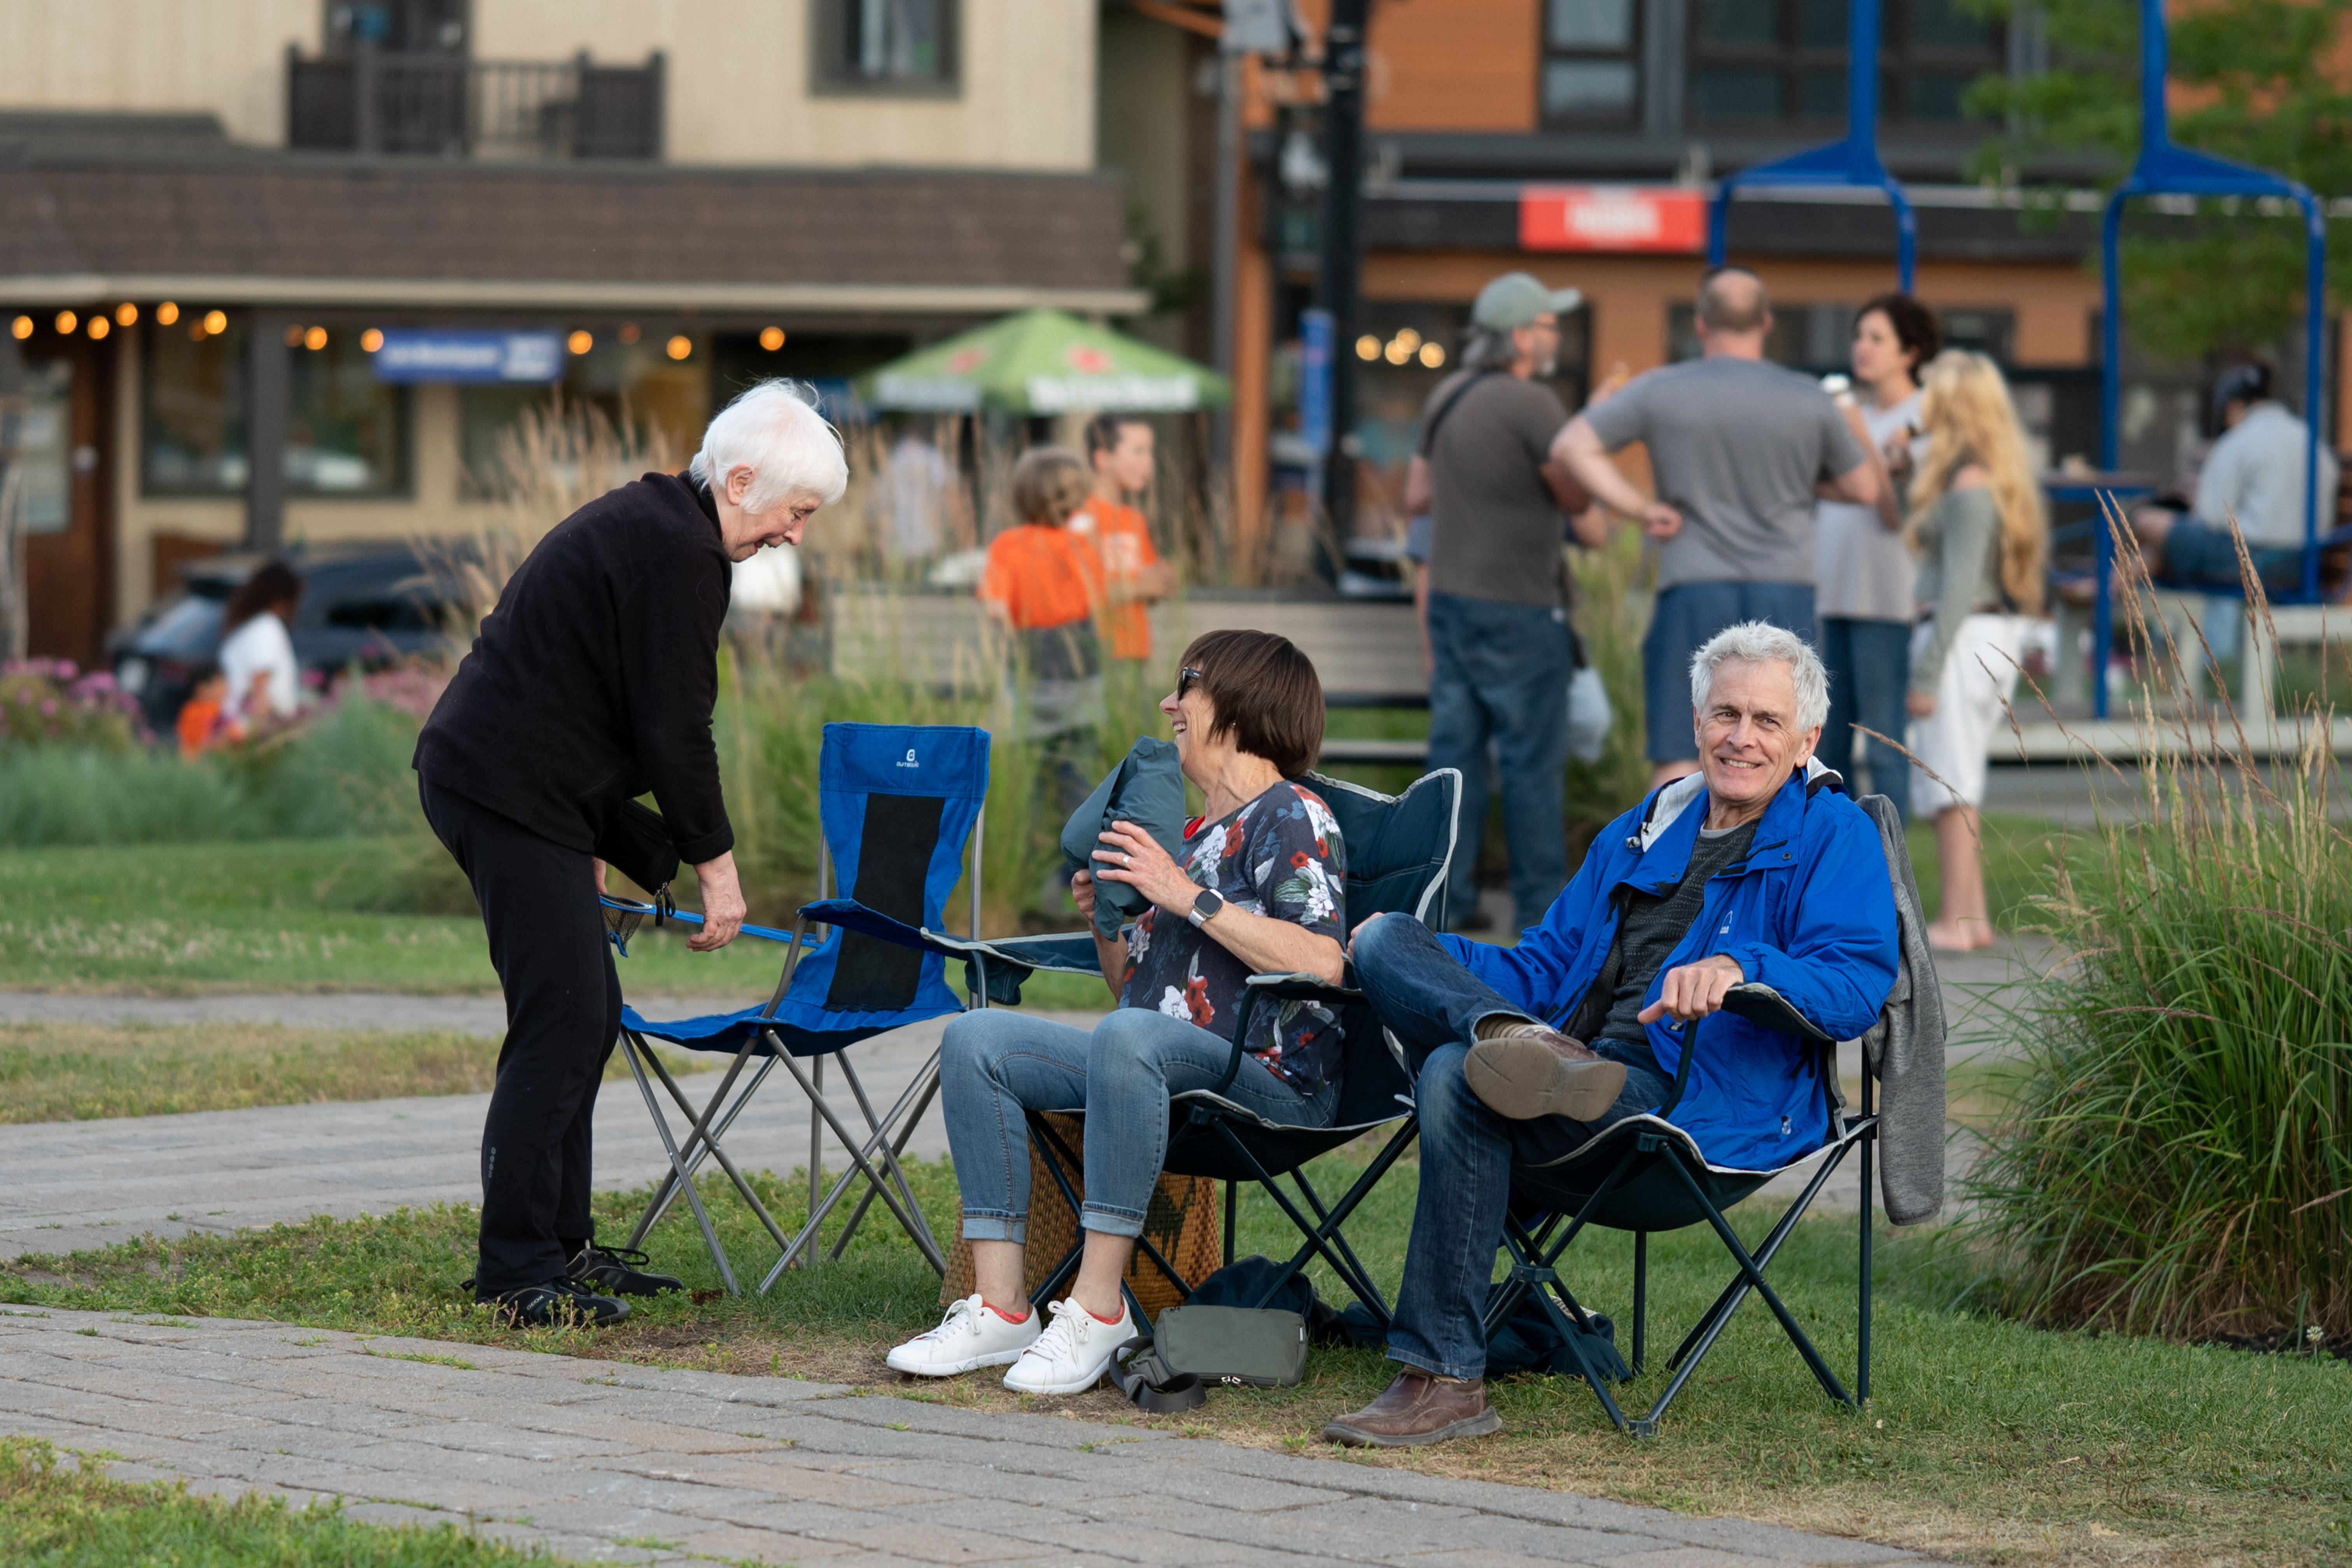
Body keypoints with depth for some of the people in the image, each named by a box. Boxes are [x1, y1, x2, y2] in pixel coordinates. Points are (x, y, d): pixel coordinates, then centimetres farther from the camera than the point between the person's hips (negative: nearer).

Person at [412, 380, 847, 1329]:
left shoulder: (654, 523, 18)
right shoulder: (674, 554, -16)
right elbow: (673, 727, -15)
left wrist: (594, 840, 23)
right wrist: (715, 862, -6)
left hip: (488, 776, 11)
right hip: (510, 793, -11)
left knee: (585, 1015, 14)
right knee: (562, 1021, -11)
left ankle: (558, 1243, 19)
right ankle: (518, 1270, -11)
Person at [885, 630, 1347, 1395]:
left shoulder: (1292, 817, -3)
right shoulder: (1195, 836, 24)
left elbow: (1321, 964, -20)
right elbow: (1134, 986, 26)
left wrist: (1189, 899, -18)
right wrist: (1106, 922, 6)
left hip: (1276, 1081, -9)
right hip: (1158, 1072, 9)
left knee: (1131, 1038, -38)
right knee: (976, 1038, -4)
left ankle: (1096, 1308, -36)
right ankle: (1001, 1306, -14)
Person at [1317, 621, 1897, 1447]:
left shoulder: (1831, 835, 7)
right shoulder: (1637, 835, 29)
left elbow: (1860, 981, -10)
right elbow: (1544, 968, 31)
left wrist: (1740, 967, -28)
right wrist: (1415, 958, 16)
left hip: (1695, 1104, -7)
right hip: (1579, 1064, 7)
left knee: (1458, 1079, -32)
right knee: (1385, 939, -7)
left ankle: (1445, 1381, -31)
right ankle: (1519, 1044, -37)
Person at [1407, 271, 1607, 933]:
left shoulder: (1447, 398, 9)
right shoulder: (1531, 404, -17)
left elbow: (1417, 495, 17)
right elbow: (1577, 499, -11)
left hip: (1451, 599, 8)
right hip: (1515, 608, -8)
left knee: (1455, 749, 8)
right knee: (1533, 759, -1)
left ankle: (1447, 896, 8)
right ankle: (1541, 903, 2)